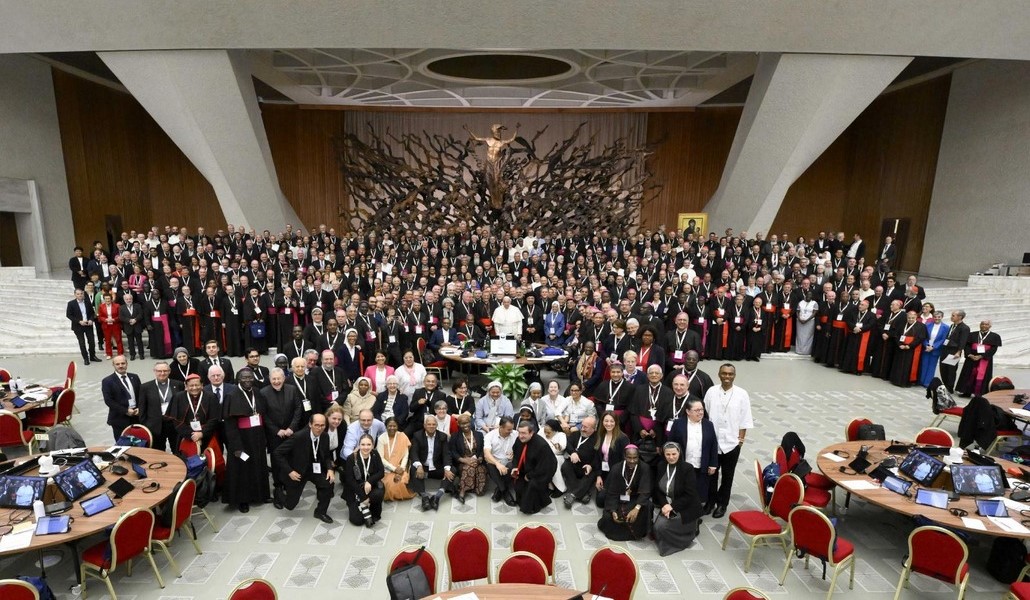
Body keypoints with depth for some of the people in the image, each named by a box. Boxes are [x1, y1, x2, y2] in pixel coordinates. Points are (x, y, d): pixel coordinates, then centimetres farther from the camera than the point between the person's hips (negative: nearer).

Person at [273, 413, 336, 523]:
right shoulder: (298, 436, -30)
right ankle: (279, 493, 41)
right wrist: (289, 471, -24)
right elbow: (278, 453, -22)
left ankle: (320, 511, 3)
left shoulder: (325, 436, -13)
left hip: (314, 468, 4)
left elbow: (326, 456, 2)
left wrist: (330, 469, -17)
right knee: (290, 505, 6)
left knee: (328, 483, -21)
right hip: (297, 471, -4)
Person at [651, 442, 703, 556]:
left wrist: (672, 506, -22)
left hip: (686, 508, -6)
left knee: (661, 526, -20)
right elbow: (658, 489, 2)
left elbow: (690, 495, -18)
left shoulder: (688, 468, -18)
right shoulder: (661, 466, -3)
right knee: (657, 526, -13)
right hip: (667, 504, 6)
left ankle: (692, 526, 6)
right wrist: (664, 504, -15)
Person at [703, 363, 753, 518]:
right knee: (711, 473, 14)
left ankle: (722, 503, 32)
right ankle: (710, 501, 32)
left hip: (731, 442, -1)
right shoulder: (711, 392, -6)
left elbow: (745, 420, -3)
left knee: (727, 476, 15)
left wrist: (741, 438, -5)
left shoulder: (742, 394, -8)